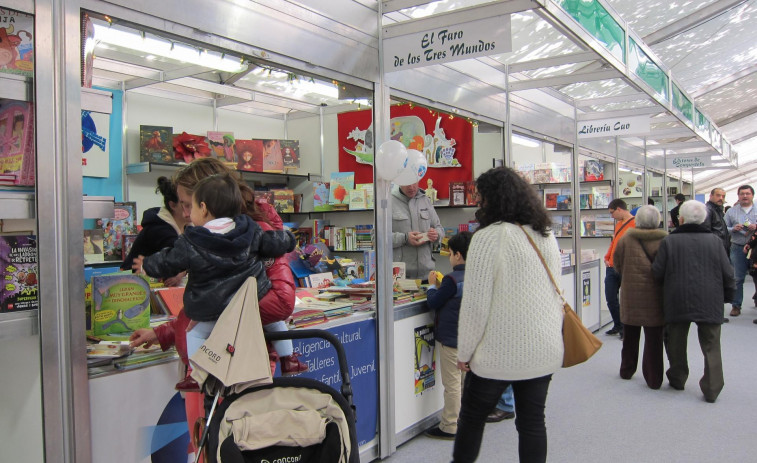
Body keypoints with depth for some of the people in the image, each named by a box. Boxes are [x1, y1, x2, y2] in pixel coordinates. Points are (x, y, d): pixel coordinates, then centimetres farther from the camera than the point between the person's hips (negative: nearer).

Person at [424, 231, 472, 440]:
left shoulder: (452, 279, -21)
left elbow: (433, 303, -12)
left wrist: (432, 285, 3)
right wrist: (441, 284, 11)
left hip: (450, 337, -8)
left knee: (452, 384, 0)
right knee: (466, 380, 17)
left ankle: (449, 427, 9)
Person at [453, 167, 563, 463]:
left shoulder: (488, 237, -16)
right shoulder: (547, 235, 5)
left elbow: (475, 304, -16)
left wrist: (464, 352, -5)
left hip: (499, 352, -6)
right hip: (544, 350, 6)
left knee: (472, 418, 13)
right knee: (533, 422, 15)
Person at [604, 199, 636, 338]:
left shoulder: (635, 223, -10)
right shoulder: (618, 224, 17)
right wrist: (607, 257, 11)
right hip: (612, 268, 8)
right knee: (610, 299, 10)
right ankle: (618, 326, 26)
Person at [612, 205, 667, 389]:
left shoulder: (625, 239, -4)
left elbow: (617, 265, 5)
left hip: (630, 294, 2)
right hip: (655, 296, -2)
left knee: (630, 336, 17)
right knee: (654, 338, 6)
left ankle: (627, 370, 30)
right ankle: (653, 378, 9)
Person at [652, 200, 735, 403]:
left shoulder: (669, 241, -6)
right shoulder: (715, 241, -1)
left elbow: (657, 272, -4)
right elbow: (727, 273, 2)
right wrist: (728, 295, 17)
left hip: (677, 301, -1)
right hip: (710, 303, 1)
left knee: (676, 342, 16)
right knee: (711, 345, 8)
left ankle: (677, 379, 27)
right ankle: (712, 388, 4)